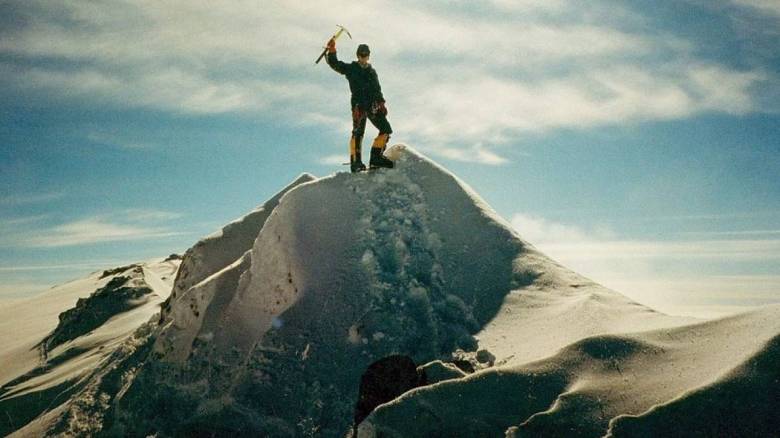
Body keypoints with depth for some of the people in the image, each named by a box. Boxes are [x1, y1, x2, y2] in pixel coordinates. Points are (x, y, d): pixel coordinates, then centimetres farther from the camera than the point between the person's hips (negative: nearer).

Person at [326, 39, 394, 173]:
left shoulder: (372, 71, 23)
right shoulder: (351, 69, 12)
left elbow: (377, 89, 20)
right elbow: (334, 63, 4)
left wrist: (381, 103, 7)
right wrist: (332, 50, -10)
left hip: (373, 105, 5)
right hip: (359, 104, -5)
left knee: (386, 129, -5)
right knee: (358, 132, -16)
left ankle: (376, 158, -4)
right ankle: (355, 161, -16)